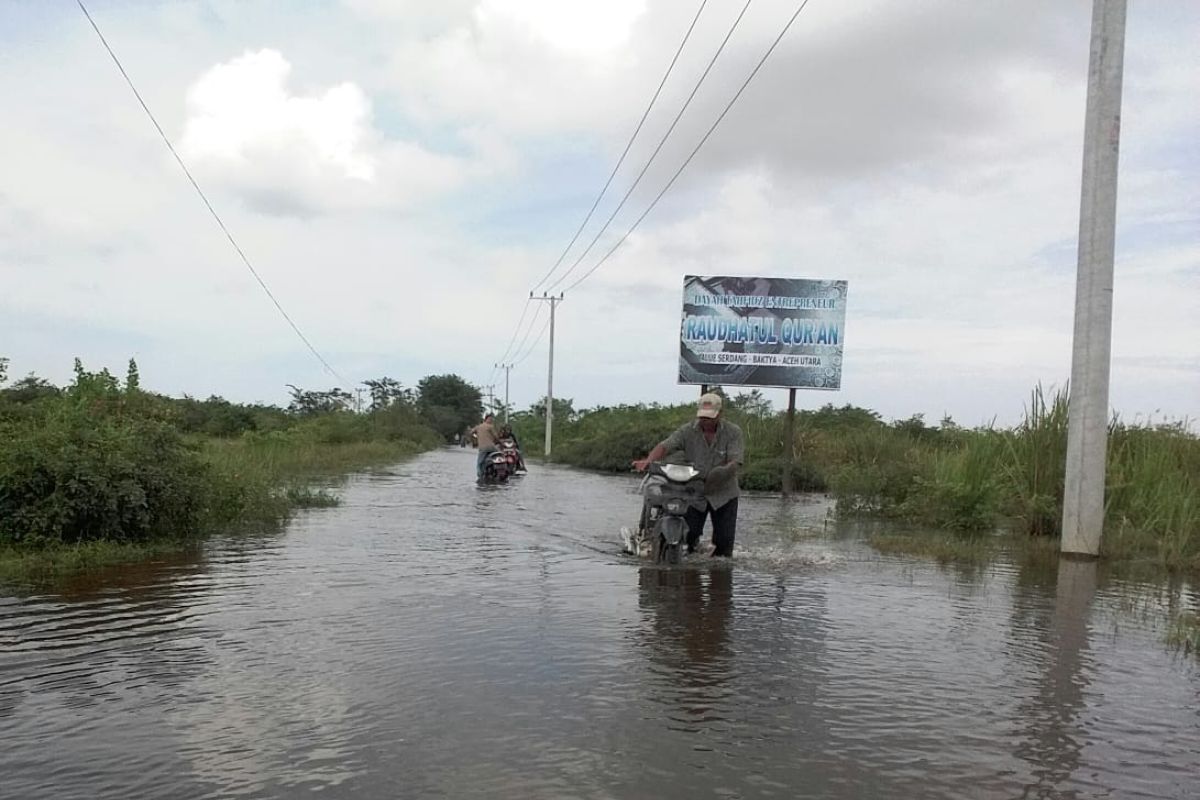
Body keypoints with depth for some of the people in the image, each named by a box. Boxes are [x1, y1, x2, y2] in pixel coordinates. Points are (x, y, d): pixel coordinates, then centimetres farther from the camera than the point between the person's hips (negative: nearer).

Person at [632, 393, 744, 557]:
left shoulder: (733, 432, -7)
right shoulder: (688, 431, -4)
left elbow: (736, 461, -16)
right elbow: (666, 445, -16)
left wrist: (725, 470, -36)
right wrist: (649, 460, -35)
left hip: (724, 494, 0)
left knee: (724, 540, 4)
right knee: (688, 535, -6)